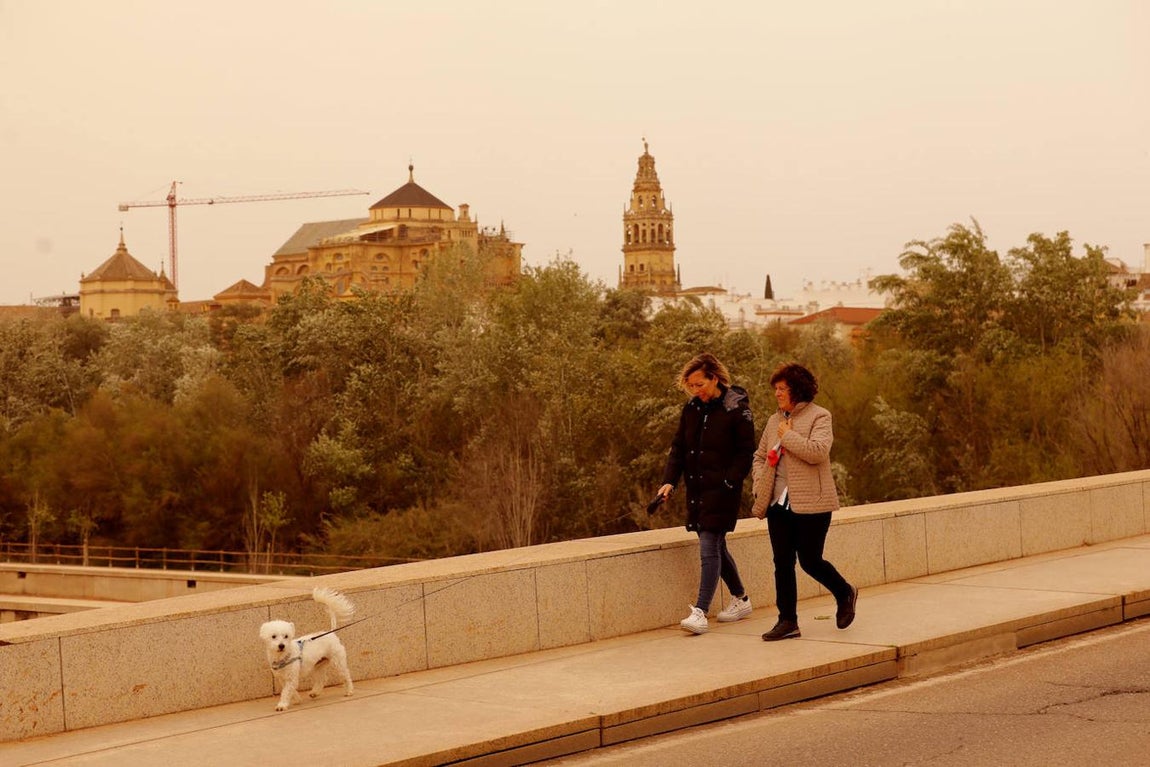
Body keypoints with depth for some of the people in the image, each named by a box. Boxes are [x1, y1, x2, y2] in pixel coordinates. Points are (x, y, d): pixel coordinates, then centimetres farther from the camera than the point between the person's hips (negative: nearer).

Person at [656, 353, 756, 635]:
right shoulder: (692, 408, 9)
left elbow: (746, 453, -8)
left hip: (722, 489, -7)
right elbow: (678, 447, 11)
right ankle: (741, 599, 31)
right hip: (697, 488, 7)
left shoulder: (736, 409, -10)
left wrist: (729, 482, -17)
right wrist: (669, 481, -1)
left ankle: (700, 612, -16)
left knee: (709, 547, -13)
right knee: (716, 546, 15)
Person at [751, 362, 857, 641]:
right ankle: (787, 621, 9)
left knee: (810, 561, -2)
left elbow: (817, 452, -22)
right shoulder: (774, 421, 14)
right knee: (782, 563, 3)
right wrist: (760, 484, 6)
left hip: (810, 503, -6)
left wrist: (787, 436, -14)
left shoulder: (819, 416, -6)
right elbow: (760, 456, 23)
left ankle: (845, 593, 25)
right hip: (779, 503, 6)